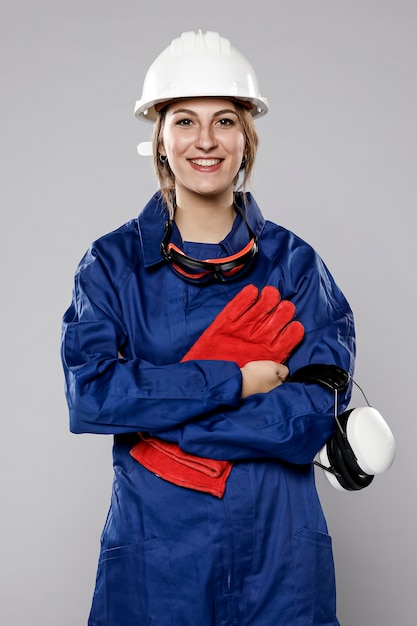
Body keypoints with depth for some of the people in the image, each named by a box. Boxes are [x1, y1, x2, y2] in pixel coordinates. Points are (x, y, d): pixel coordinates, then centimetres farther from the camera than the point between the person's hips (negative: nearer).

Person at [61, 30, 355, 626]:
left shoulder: (295, 264, -1)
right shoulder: (113, 262, -1)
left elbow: (314, 414, -11)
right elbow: (88, 392, -13)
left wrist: (151, 413, -15)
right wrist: (235, 381, -17)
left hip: (276, 550, 1)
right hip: (154, 546, 0)